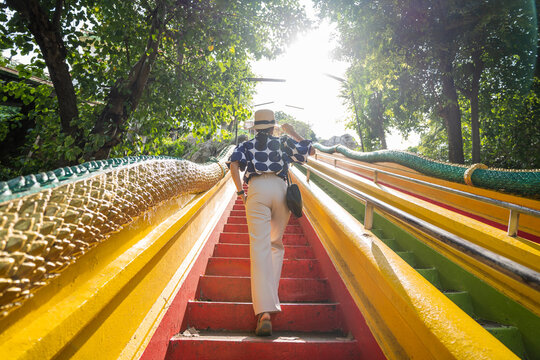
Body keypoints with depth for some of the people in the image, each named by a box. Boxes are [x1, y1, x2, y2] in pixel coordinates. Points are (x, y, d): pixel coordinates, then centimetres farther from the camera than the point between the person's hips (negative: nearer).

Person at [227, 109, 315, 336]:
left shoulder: (246, 145, 21)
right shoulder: (283, 142, 22)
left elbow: (234, 164, 1)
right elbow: (310, 150, 30)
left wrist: (240, 191, 7)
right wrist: (292, 133, 43)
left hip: (256, 190, -1)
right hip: (280, 189, 2)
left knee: (260, 247, -11)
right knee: (276, 244, 20)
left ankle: (265, 313, -22)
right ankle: (270, 294, 15)